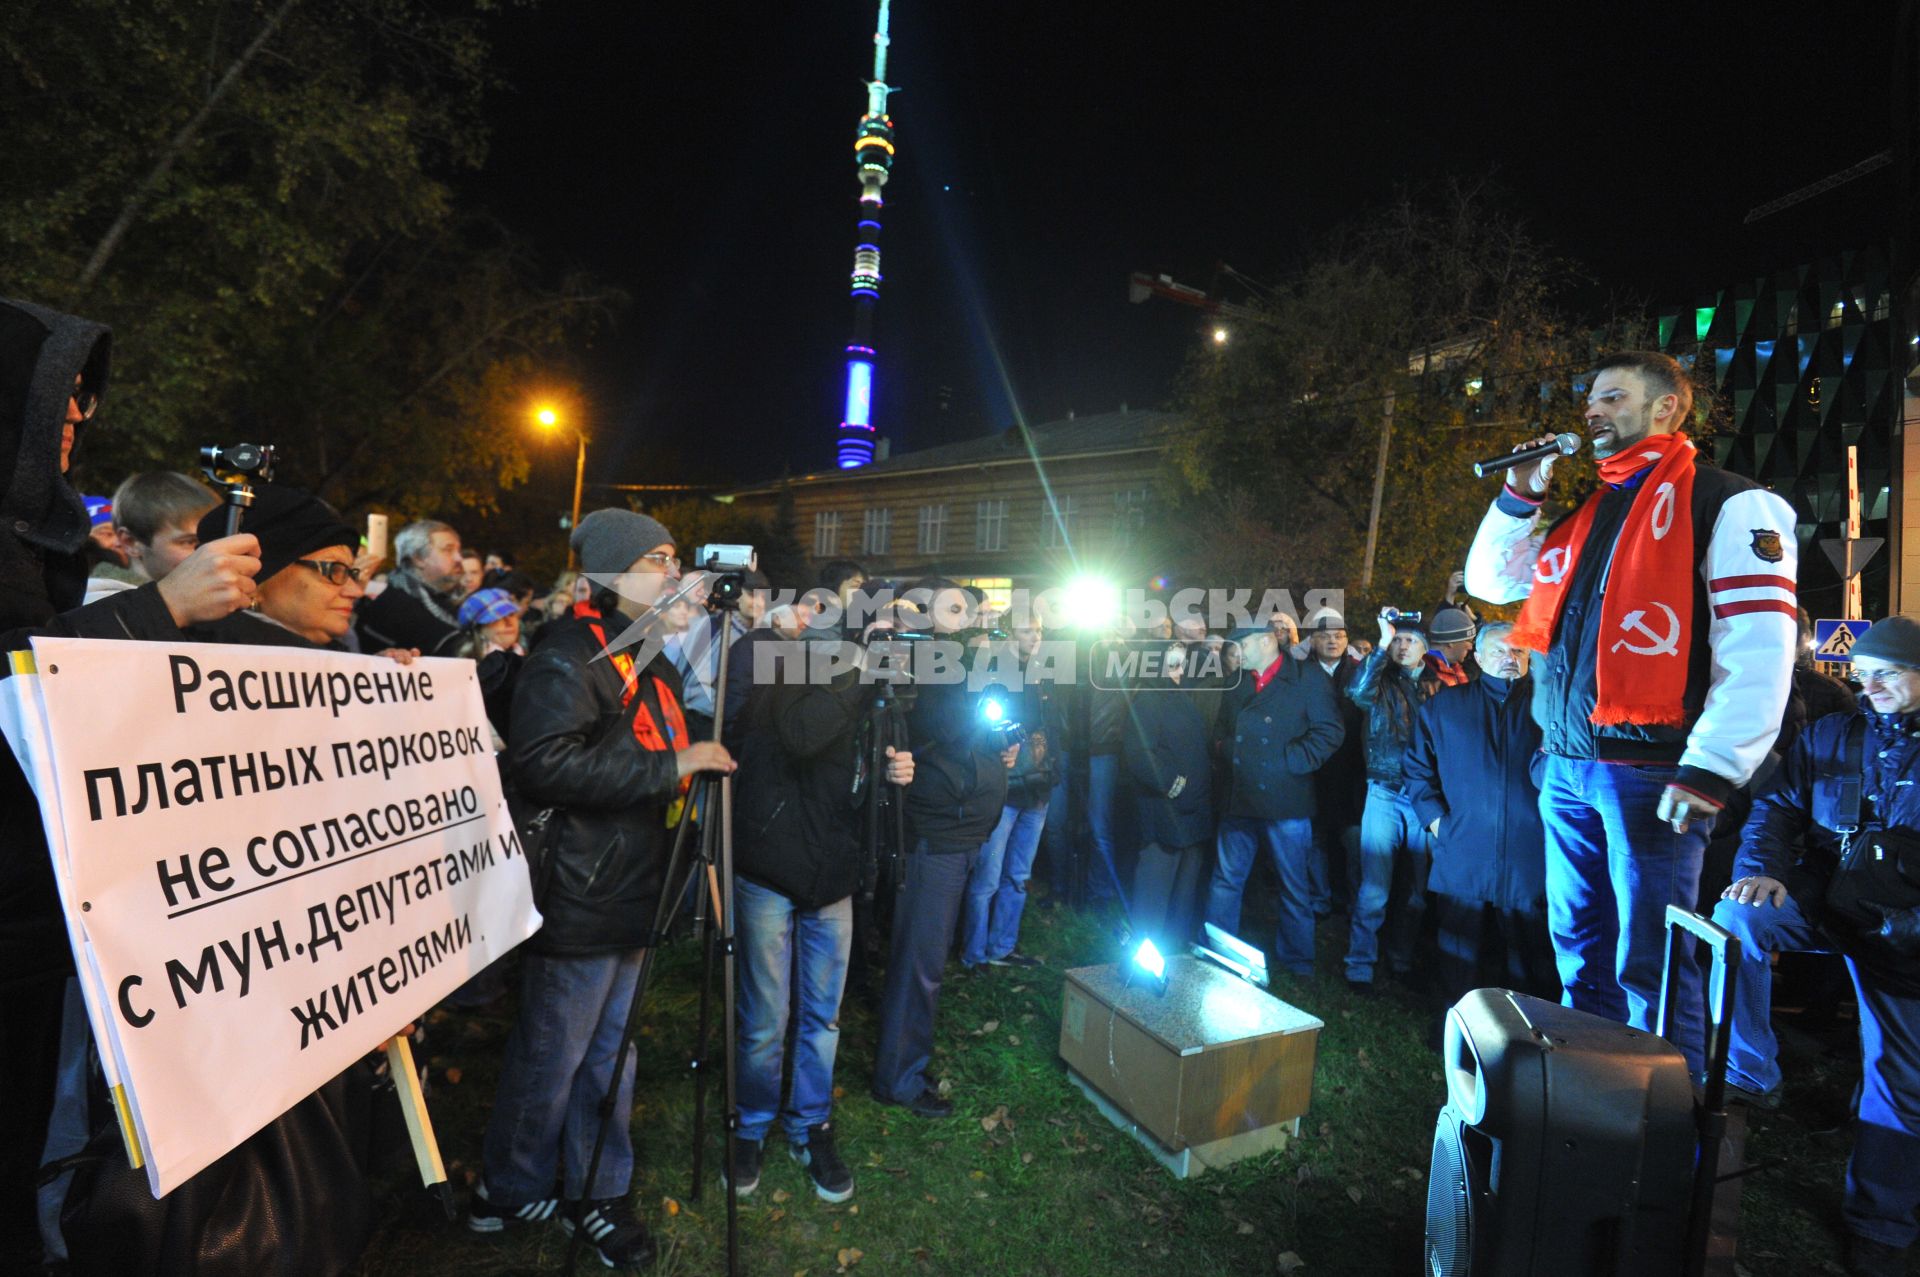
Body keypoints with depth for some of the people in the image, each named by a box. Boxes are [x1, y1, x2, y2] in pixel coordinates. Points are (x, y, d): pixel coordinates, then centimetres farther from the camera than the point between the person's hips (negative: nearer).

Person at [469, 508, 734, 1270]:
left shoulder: (653, 657, 12)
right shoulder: (569, 654, -17)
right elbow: (541, 764, -29)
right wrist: (672, 766, -28)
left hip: (633, 892, 9)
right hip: (578, 898, -8)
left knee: (611, 1051, 19)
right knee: (549, 1059, 10)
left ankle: (596, 1194, 36)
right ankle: (509, 1195, 33)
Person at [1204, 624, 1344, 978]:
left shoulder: (1309, 678, -5)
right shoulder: (1235, 682, 12)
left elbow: (1330, 732, -10)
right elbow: (1220, 729, 20)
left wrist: (1289, 761, -15)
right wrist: (1224, 747, 0)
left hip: (1287, 802, -4)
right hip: (1238, 799, 5)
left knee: (1295, 886, 10)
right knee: (1225, 881, 11)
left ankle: (1297, 962, 28)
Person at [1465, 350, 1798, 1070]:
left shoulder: (1725, 504, -4)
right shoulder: (1586, 513, 18)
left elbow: (1759, 647, -13)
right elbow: (1490, 581, 23)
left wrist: (1713, 768, -20)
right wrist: (1519, 497, 12)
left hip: (1649, 768, -7)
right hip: (1567, 764, 7)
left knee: (1650, 963, 0)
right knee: (1579, 946, 16)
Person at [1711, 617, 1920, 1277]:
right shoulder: (1828, 735, 9)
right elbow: (1777, 807, 4)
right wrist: (1761, 869, -16)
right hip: (1823, 902, 1)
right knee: (1736, 917, -30)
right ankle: (1750, 1075, -17)